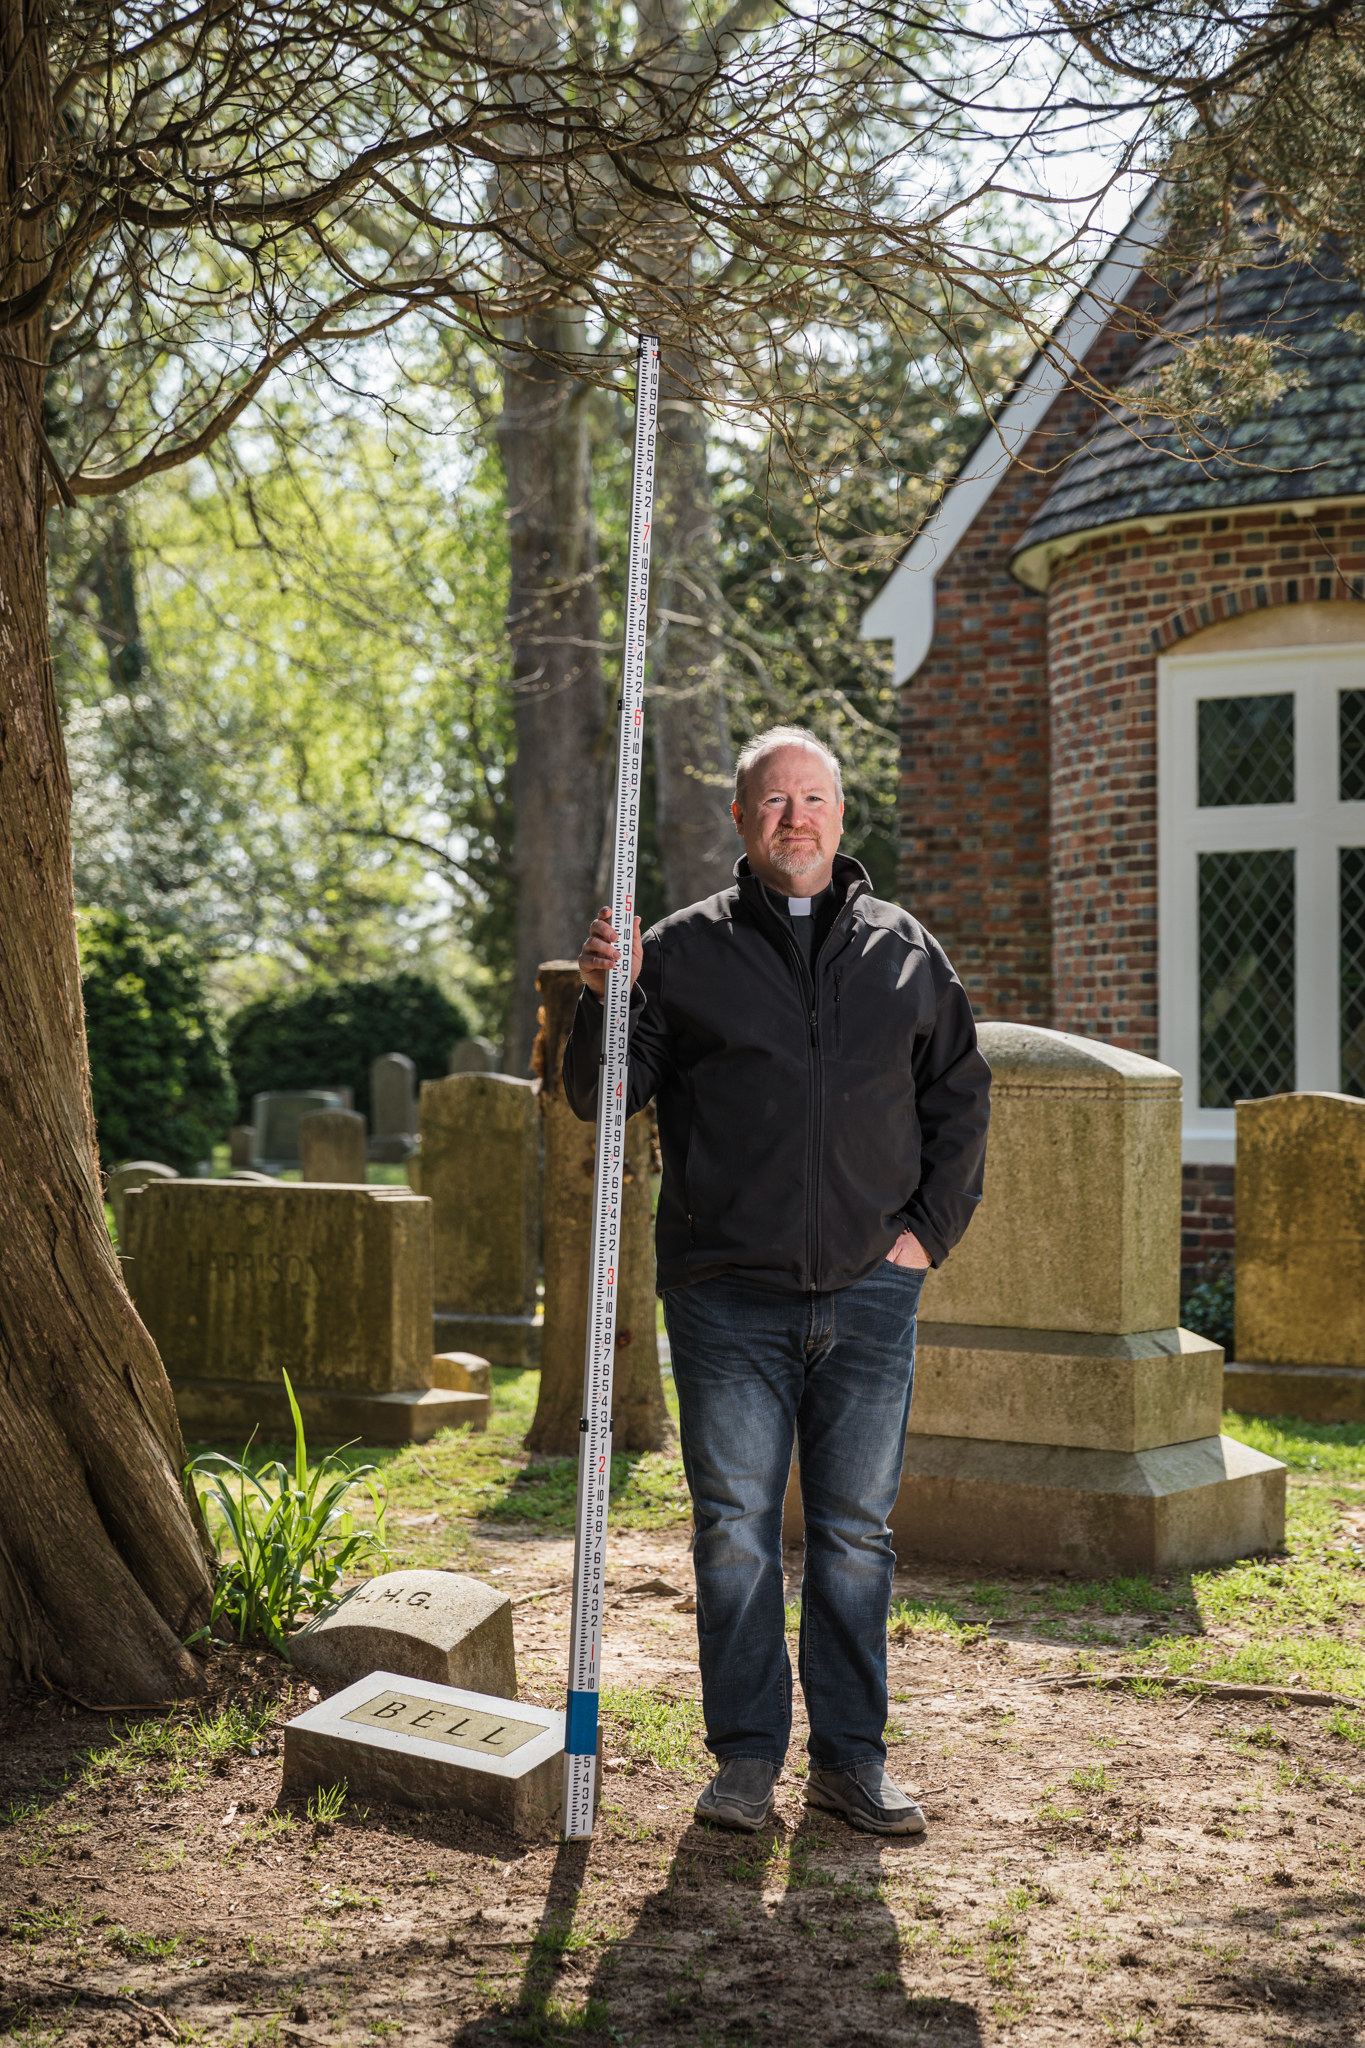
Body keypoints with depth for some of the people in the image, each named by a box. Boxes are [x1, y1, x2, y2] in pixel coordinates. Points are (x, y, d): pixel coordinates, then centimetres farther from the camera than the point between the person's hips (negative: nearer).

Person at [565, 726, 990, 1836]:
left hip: (869, 1293, 2)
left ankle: (851, 1754, 18)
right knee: (736, 1532, 3)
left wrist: (931, 1228, 7)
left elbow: (962, 1099, 17)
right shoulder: (683, 950, 4)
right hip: (730, 1297, -1)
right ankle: (747, 1755, 14)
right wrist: (605, 997, -13)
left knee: (856, 1533, 7)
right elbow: (601, 1096, 5)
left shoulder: (907, 953, 10)